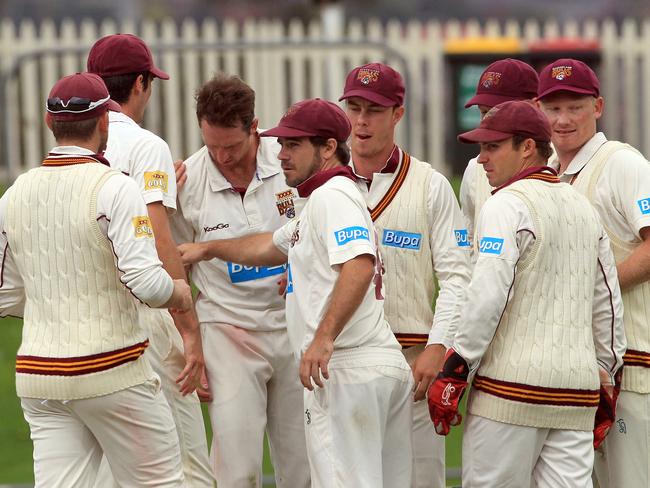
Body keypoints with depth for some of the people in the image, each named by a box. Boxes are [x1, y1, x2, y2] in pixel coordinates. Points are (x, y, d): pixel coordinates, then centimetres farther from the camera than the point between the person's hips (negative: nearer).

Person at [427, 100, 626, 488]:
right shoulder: (584, 207, 17)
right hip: (579, 388, 7)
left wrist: (454, 370, -12)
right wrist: (605, 376, 26)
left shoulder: (507, 205, -7)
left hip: (513, 383, -7)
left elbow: (488, 295, -17)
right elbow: (609, 306, 20)